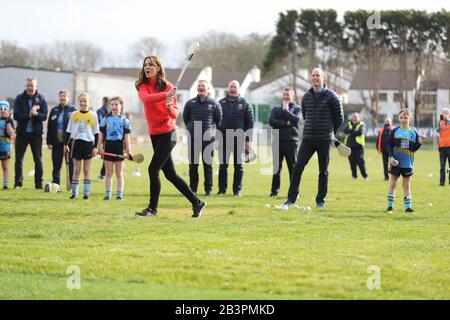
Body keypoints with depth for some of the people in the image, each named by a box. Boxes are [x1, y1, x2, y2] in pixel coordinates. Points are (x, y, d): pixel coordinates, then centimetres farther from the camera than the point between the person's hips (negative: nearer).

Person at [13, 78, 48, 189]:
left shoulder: (41, 99, 1)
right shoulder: (19, 99, 0)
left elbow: (44, 116, -7)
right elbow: (16, 115, -10)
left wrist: (36, 114, -27)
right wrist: (29, 115, -23)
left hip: (36, 133, 0)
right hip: (22, 133, 0)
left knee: (38, 159, 3)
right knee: (18, 158, 1)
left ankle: (39, 184, 7)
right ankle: (18, 183, 7)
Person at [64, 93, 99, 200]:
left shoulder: (93, 115, 3)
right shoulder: (74, 115, 5)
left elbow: (96, 132, 4)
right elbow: (68, 131, 10)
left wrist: (95, 147, -1)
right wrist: (66, 144, 4)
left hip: (88, 143, -1)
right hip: (76, 142, 1)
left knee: (86, 170, 3)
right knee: (76, 170, 3)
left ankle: (86, 192, 5)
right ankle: (74, 192, 8)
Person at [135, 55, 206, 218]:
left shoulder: (168, 87, -7)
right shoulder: (143, 86, 3)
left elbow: (175, 114, -6)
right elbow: (145, 98, -21)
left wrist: (170, 107, -28)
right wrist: (165, 95, -35)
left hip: (167, 134, -5)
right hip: (154, 135, 5)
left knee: (153, 169, -12)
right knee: (170, 174, 9)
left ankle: (152, 208, -2)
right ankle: (197, 202, 20)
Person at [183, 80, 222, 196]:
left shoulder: (214, 104, 2)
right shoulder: (190, 103, 4)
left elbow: (219, 119, 12)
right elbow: (185, 118, 17)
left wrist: (211, 129, 11)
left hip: (208, 138, -1)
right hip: (193, 138, 1)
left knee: (208, 165, 1)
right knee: (193, 165, 3)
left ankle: (208, 189, 6)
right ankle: (192, 188, 9)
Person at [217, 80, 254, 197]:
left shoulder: (244, 104, 4)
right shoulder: (221, 103, 7)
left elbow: (250, 122, 2)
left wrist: (248, 140, -4)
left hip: (239, 138, -1)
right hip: (224, 138, 1)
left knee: (238, 165, 4)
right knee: (223, 164, 2)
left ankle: (237, 190, 9)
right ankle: (222, 189, 7)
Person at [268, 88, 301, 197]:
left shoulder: (297, 108, 9)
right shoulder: (276, 109, 16)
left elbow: (295, 120, -10)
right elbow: (271, 121, -2)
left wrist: (286, 109, -3)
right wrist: (286, 124, -10)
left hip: (291, 141, -2)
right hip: (277, 141, 3)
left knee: (293, 167, -2)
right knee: (276, 167, 4)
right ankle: (274, 190, 9)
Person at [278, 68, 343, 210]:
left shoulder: (331, 96, -5)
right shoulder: (306, 97, 7)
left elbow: (339, 117, 3)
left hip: (324, 140, -3)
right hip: (308, 139, 3)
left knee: (323, 171, 5)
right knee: (298, 167, -6)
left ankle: (320, 200, 15)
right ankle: (291, 199, -3)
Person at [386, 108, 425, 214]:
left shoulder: (414, 133, 3)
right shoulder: (395, 131, -1)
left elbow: (414, 149, 5)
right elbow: (390, 145, -3)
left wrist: (419, 143, -12)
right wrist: (391, 157, -15)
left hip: (408, 163, 1)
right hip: (396, 162, -1)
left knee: (407, 185, 8)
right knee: (393, 184, 5)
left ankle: (408, 207, 12)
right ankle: (390, 206, 12)